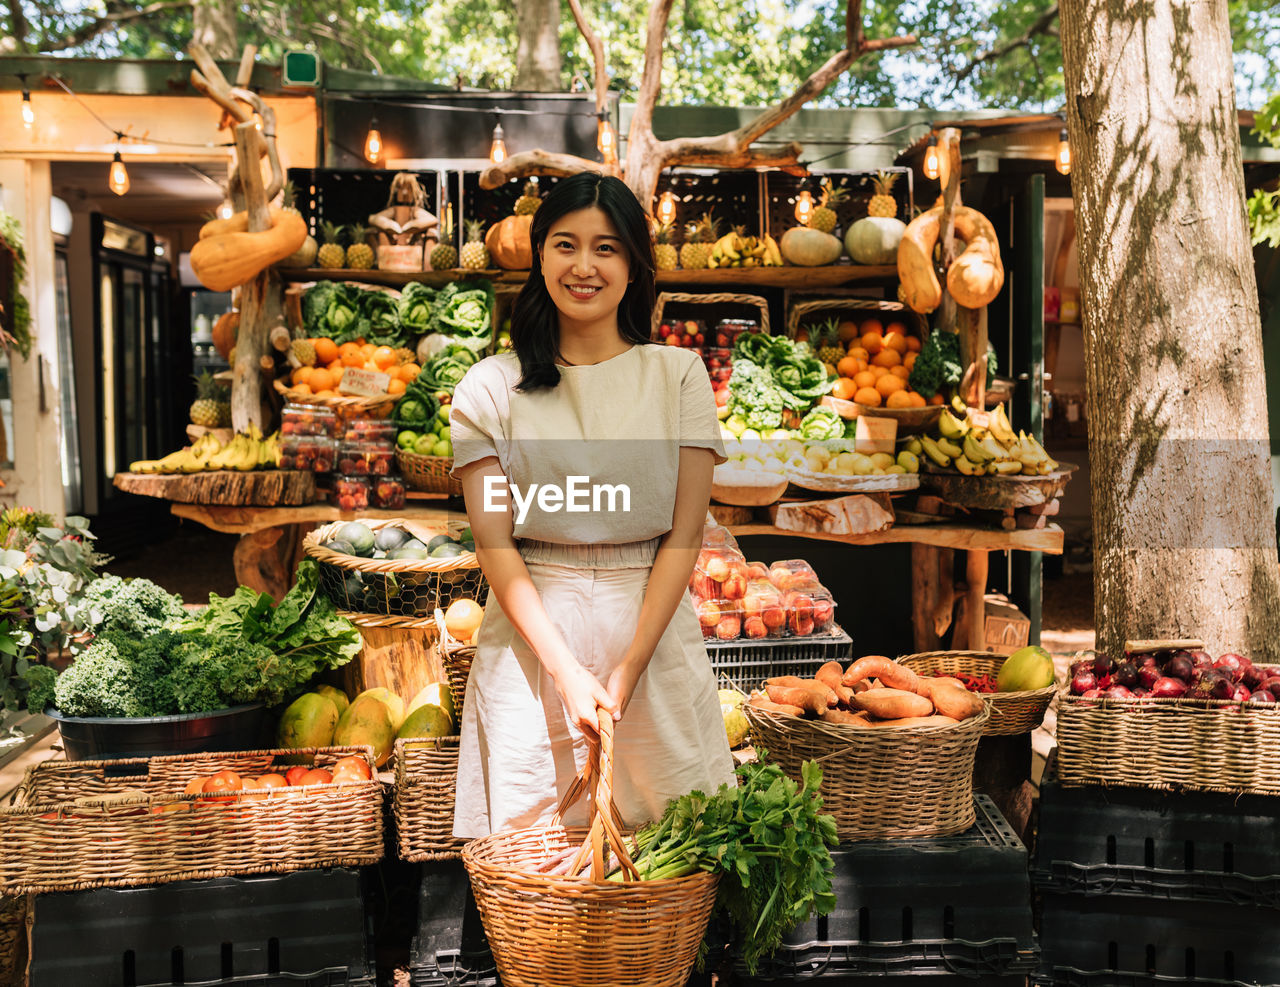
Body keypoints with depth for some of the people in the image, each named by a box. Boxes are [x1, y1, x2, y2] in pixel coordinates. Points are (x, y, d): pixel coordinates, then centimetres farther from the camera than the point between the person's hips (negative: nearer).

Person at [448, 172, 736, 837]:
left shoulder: (678, 375, 3)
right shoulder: (490, 388, 2)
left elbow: (685, 533, -1)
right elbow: (494, 544, -3)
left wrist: (628, 669, -10)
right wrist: (566, 669, -13)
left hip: (656, 634, 1)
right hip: (531, 637, 0)